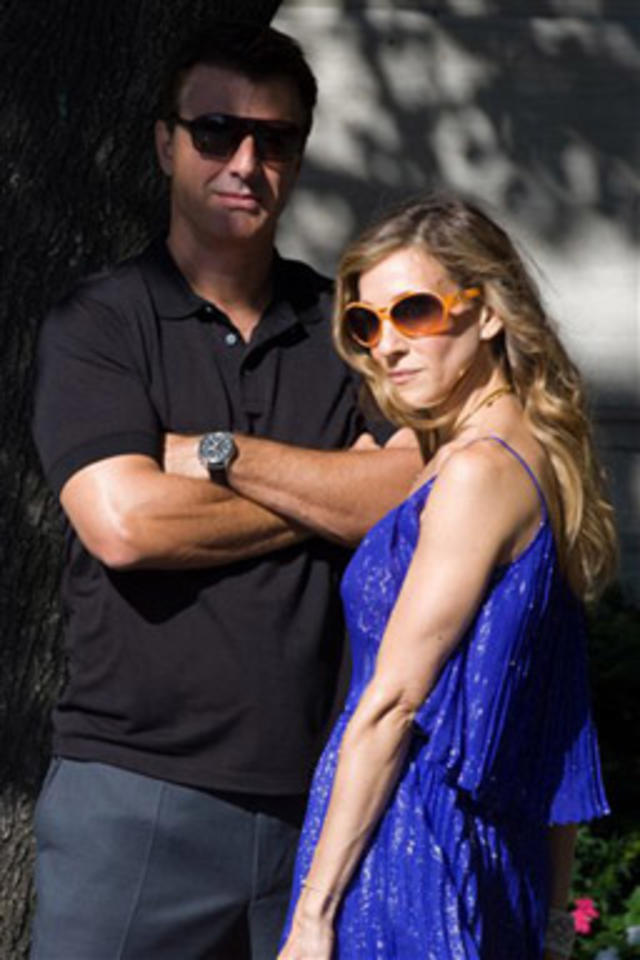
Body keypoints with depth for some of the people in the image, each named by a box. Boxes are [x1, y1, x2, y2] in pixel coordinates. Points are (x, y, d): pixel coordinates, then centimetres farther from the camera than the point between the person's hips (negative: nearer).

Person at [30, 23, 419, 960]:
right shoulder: (96, 326, 2)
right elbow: (123, 523, -13)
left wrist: (221, 454, -9)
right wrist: (330, 495, -3)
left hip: (313, 790, 3)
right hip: (135, 787, -3)